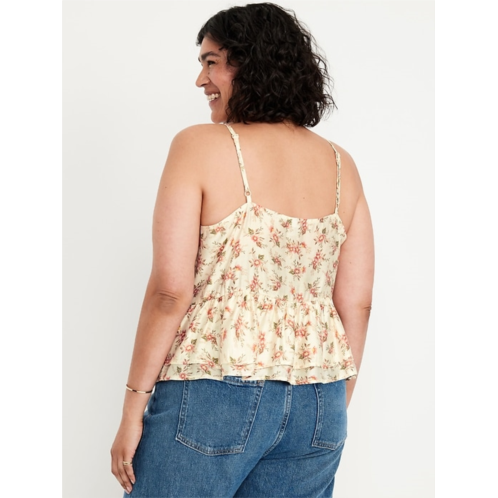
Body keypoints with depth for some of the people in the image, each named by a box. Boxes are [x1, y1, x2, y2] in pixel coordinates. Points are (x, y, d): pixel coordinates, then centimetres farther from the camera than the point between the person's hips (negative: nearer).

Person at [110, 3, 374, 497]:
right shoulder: (341, 165, 6)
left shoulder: (199, 146, -7)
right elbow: (356, 304, 6)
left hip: (214, 394, -5)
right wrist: (333, 410, 16)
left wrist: (133, 407, -4)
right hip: (318, 407, 5)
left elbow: (170, 291, -12)